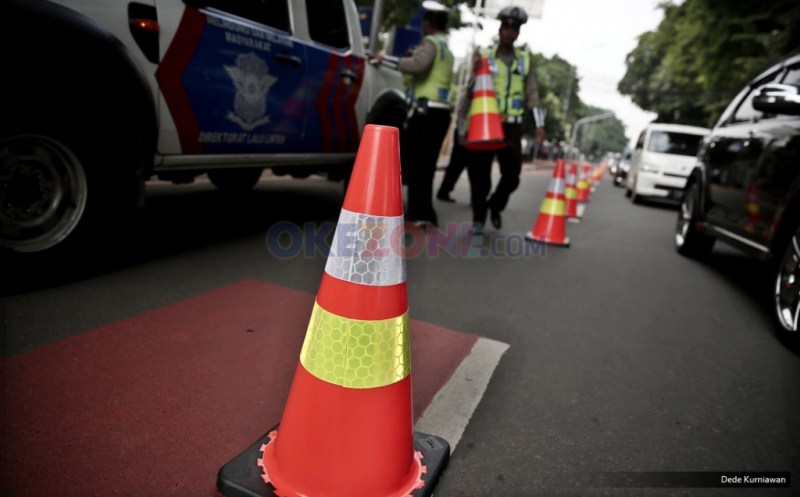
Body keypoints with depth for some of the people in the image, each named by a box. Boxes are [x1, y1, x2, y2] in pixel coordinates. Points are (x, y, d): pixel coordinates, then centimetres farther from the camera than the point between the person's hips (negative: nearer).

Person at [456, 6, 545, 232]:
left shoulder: (525, 59, 14)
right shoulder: (484, 57, 5)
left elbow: (532, 94, 11)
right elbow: (469, 91, 3)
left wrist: (539, 123, 1)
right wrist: (462, 126, -2)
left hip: (512, 125, 3)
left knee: (512, 175, 1)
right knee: (480, 173, -1)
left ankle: (495, 206, 27)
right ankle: (478, 217, 14)